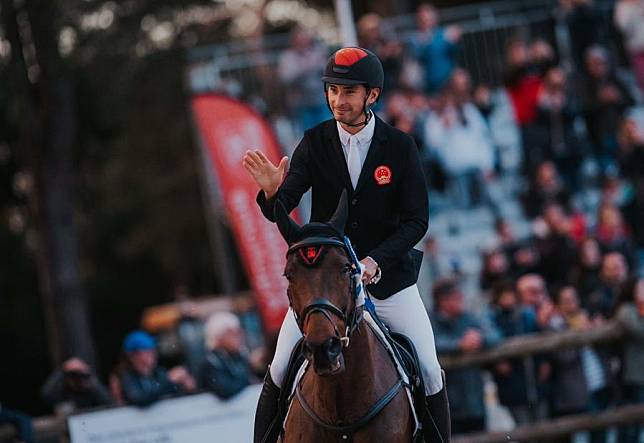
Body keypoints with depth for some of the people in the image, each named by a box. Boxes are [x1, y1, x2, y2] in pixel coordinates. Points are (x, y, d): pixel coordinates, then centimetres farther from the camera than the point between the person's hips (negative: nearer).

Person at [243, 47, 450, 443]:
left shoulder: (400, 147, -8)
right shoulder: (315, 143, -5)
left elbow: (417, 220, -9)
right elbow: (279, 211, -12)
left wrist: (376, 261, -23)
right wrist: (272, 191, -37)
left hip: (387, 273, -1)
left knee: (429, 370, -2)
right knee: (281, 370, -4)